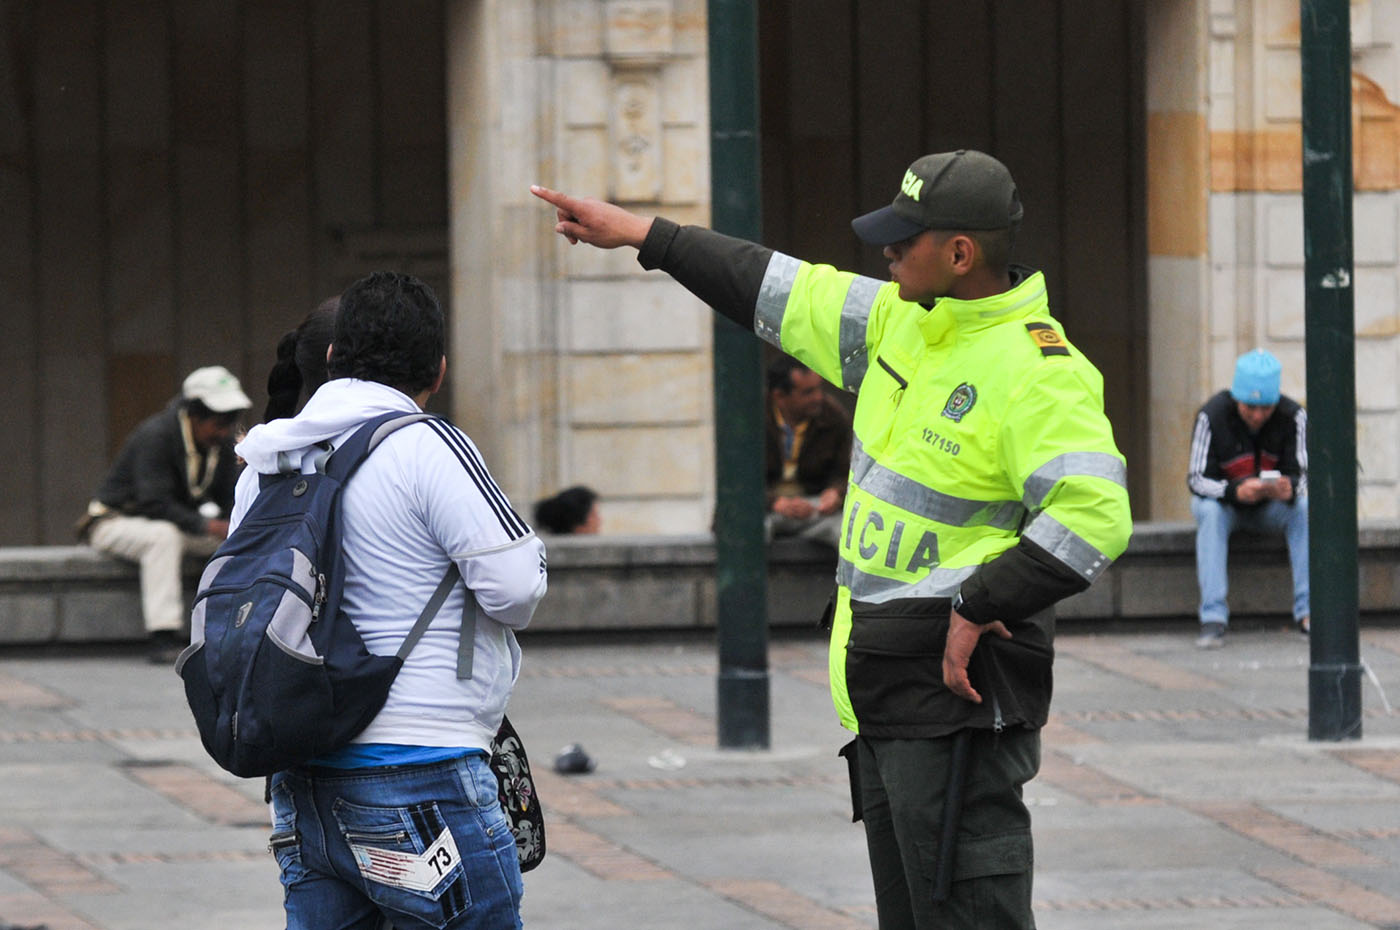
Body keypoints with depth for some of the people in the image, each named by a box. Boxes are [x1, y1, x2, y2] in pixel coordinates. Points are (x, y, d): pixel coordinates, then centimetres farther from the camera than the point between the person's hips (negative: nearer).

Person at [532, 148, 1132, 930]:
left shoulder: (1037, 373, -17)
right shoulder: (902, 322, 10)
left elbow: (1096, 515, -27)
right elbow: (780, 293, 22)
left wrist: (978, 608, -22)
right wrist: (645, 236, 24)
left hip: (957, 691, -10)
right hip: (885, 690, 10)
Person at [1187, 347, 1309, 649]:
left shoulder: (1293, 417, -16)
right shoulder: (1212, 416, -21)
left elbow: (1300, 476, -16)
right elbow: (1197, 479, -21)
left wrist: (1289, 489, -42)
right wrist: (1236, 491, -41)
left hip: (1271, 507, 1)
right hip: (1224, 501, -1)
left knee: (1303, 511, -29)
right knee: (1210, 513, -34)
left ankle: (1307, 612, -31)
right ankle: (1213, 618, -41)